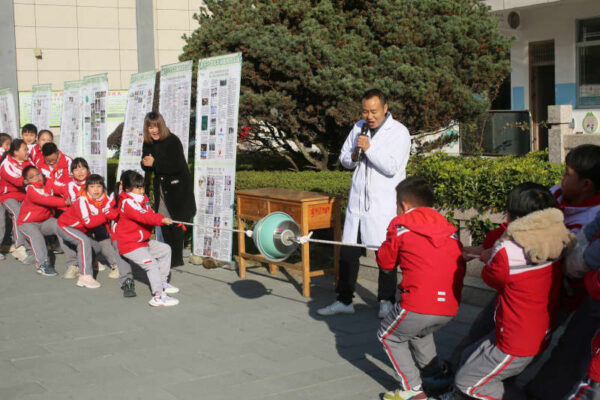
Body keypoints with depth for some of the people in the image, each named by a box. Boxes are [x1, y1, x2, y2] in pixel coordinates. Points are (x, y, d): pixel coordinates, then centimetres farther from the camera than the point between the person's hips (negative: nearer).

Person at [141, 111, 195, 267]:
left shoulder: (173, 141, -16)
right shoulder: (148, 144, 5)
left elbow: (177, 166, -24)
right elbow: (147, 167, 10)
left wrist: (155, 163, -22)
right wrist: (146, 164, -13)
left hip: (178, 186, -7)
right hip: (161, 187, 7)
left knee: (176, 222, -6)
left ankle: (177, 259, 2)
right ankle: (168, 256, 18)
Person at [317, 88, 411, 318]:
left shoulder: (399, 132, -6)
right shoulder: (359, 128, 11)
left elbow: (392, 168, -16)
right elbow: (344, 159, 17)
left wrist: (369, 148, -20)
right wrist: (353, 156, -5)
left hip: (384, 206, -5)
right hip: (357, 202, 5)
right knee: (348, 251, 6)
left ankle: (386, 301, 17)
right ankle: (344, 301, 16)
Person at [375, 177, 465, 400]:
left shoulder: (400, 225, 3)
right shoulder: (448, 228, 16)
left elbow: (385, 263, 10)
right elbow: (460, 266, 14)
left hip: (419, 304, -6)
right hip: (450, 308, 6)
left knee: (389, 336, 18)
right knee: (421, 332, 35)